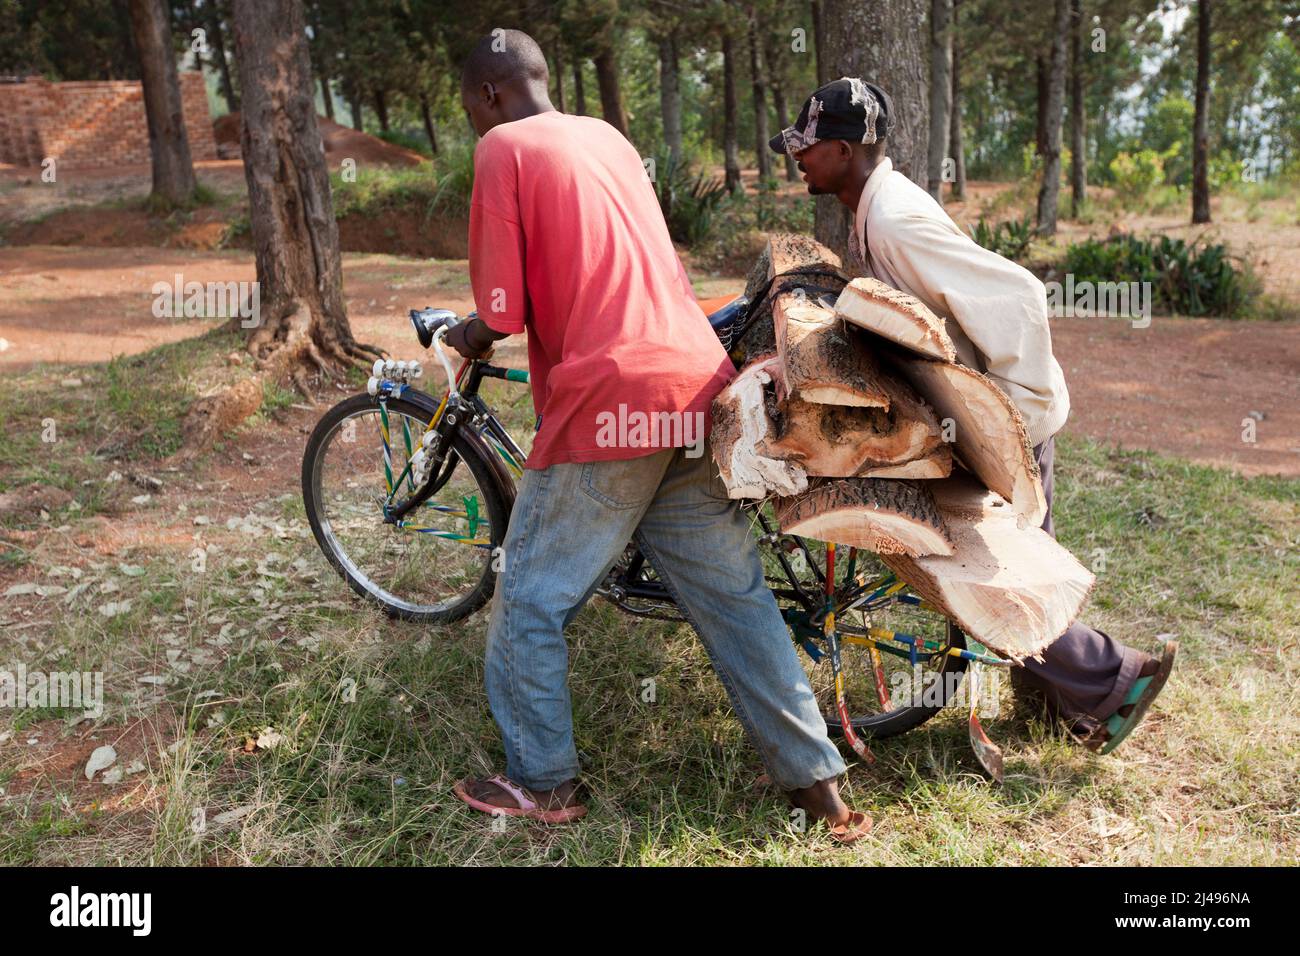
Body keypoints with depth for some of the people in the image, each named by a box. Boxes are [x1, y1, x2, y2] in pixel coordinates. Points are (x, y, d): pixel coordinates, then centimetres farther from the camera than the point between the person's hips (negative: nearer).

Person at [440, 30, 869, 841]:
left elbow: (504, 310, -4)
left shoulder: (503, 148, 1)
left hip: (607, 404, -7)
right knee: (734, 596, 13)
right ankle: (819, 783, 20)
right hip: (698, 387, 7)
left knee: (531, 602, 11)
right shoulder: (609, 137, 21)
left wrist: (471, 337, 17)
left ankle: (544, 783, 24)